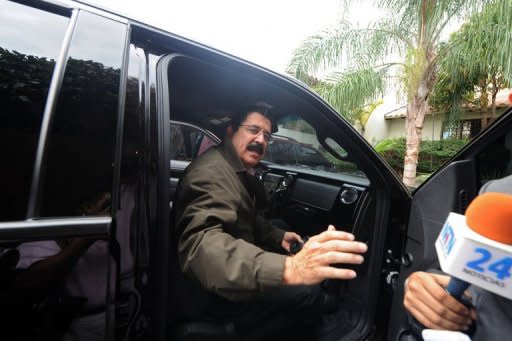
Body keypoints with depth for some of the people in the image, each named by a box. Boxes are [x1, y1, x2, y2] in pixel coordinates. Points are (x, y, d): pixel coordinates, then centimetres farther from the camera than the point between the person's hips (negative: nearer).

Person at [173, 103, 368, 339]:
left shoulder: (240, 171, 7)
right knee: (307, 292, -21)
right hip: (208, 293, -10)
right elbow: (201, 247, -44)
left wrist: (278, 236, 7)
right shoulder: (212, 172, -27)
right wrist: (287, 268, -57)